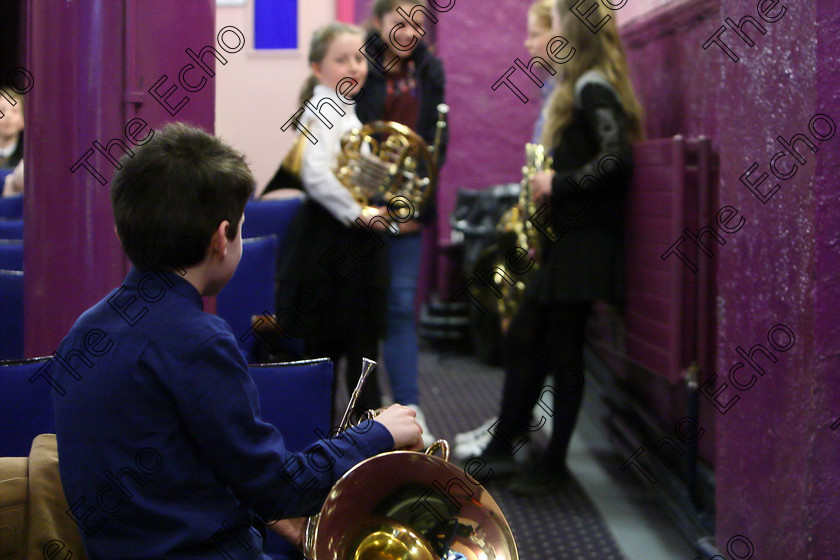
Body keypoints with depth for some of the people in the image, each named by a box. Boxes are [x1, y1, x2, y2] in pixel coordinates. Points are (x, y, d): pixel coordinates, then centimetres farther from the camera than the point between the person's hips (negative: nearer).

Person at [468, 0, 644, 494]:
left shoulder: (592, 89, -14)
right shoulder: (581, 88, 16)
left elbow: (617, 158, -26)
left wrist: (558, 184, -18)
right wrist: (547, 186, 7)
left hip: (585, 244, -10)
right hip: (563, 240, 10)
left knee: (563, 352, -2)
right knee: (524, 339, 11)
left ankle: (554, 464, 8)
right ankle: (505, 445, 19)